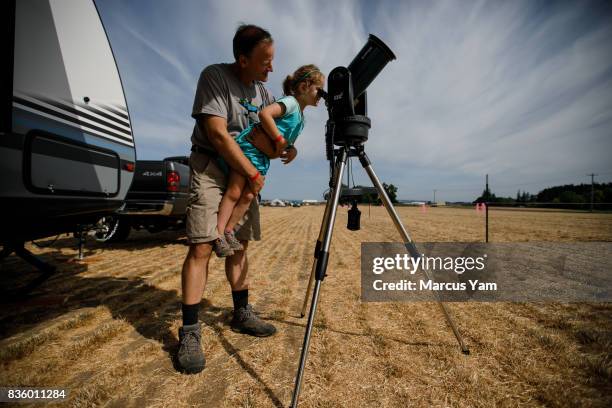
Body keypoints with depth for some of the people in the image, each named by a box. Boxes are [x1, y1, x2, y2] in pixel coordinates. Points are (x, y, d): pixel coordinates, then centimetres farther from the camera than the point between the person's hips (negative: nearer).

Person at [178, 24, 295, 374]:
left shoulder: (262, 90, 12)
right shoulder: (214, 76, -8)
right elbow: (218, 134, -19)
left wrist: (286, 148, -3)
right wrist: (254, 174, -17)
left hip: (246, 172, 7)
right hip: (211, 167, -6)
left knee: (240, 244, 7)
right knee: (202, 246, -13)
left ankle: (242, 314, 19)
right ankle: (190, 332, -2)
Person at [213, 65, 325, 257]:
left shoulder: (301, 117, 17)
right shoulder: (291, 101, -10)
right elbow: (264, 113, -27)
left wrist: (289, 146, 5)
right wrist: (279, 140, -22)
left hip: (263, 157, 9)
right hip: (249, 145, -8)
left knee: (248, 196, 2)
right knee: (234, 192, -8)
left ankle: (229, 231, 11)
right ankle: (218, 233, -3)